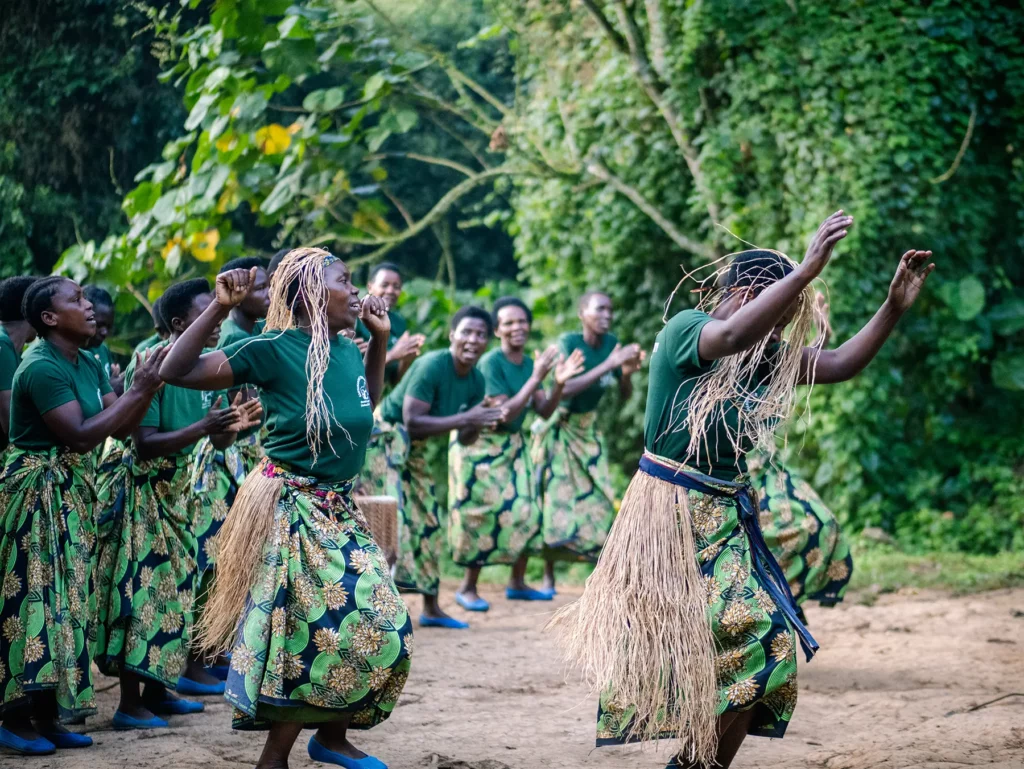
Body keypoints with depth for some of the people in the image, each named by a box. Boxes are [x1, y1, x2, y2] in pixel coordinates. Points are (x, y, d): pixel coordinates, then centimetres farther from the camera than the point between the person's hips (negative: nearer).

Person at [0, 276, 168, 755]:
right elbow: (80, 435, -24)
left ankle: (48, 715, 15)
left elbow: (121, 427, 10)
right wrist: (139, 391, -21)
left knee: (67, 600, 9)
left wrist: (149, 386, -5)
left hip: (73, 491, 9)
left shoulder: (88, 365, 10)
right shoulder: (41, 368, -18)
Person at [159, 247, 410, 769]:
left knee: (383, 626, 8)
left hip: (340, 510, 8)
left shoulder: (347, 351, 6)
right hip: (292, 511, -8)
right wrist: (219, 309, -22)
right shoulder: (273, 349, -14)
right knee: (315, 631, -9)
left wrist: (380, 337, 18)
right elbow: (177, 372, -16)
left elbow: (367, 400, 29)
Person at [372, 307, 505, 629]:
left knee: (429, 522, 12)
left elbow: (462, 439, 5)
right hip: (385, 438, -9)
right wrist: (465, 418, -31)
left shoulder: (477, 381, -1)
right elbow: (412, 423, -31)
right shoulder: (431, 366, -25)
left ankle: (431, 608, 22)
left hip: (415, 451, 9)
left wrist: (479, 425, -17)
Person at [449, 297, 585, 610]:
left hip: (513, 446, 7)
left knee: (524, 511, 5)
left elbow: (544, 411, 1)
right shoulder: (490, 363, -19)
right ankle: (468, 588, 6)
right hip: (480, 446, -7)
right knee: (483, 514, -5)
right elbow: (504, 413, -25)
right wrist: (536, 378, -27)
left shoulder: (529, 363, 2)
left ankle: (517, 582, 18)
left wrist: (559, 383, -14)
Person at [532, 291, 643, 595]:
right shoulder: (568, 342, -20)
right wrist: (608, 365, -37)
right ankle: (549, 576, 3)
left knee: (598, 500, -3)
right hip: (559, 429, -5)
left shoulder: (611, 342, -6)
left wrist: (627, 373, -22)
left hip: (588, 430, 5)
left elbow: (625, 395, 0)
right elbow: (565, 389, -34)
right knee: (555, 499, -5)